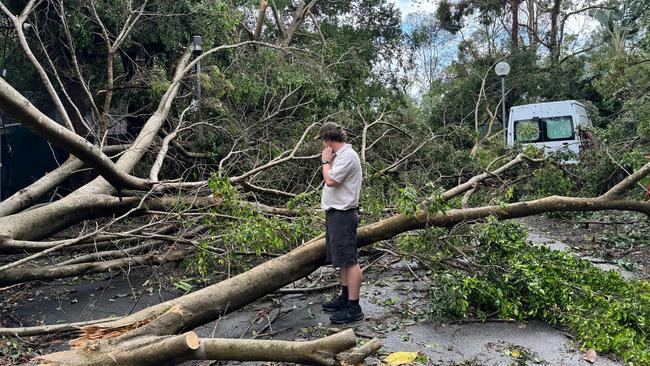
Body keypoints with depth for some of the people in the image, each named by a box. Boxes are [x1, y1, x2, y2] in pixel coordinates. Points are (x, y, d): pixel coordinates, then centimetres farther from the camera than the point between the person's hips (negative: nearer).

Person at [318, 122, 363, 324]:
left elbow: (330, 180, -20)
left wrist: (326, 161, -10)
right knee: (340, 259, 18)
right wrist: (328, 161, 12)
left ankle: (354, 307, -2)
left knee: (349, 260, -7)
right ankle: (345, 297, 31)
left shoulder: (347, 156, -15)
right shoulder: (340, 155, 16)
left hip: (342, 214, -11)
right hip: (335, 213, 11)